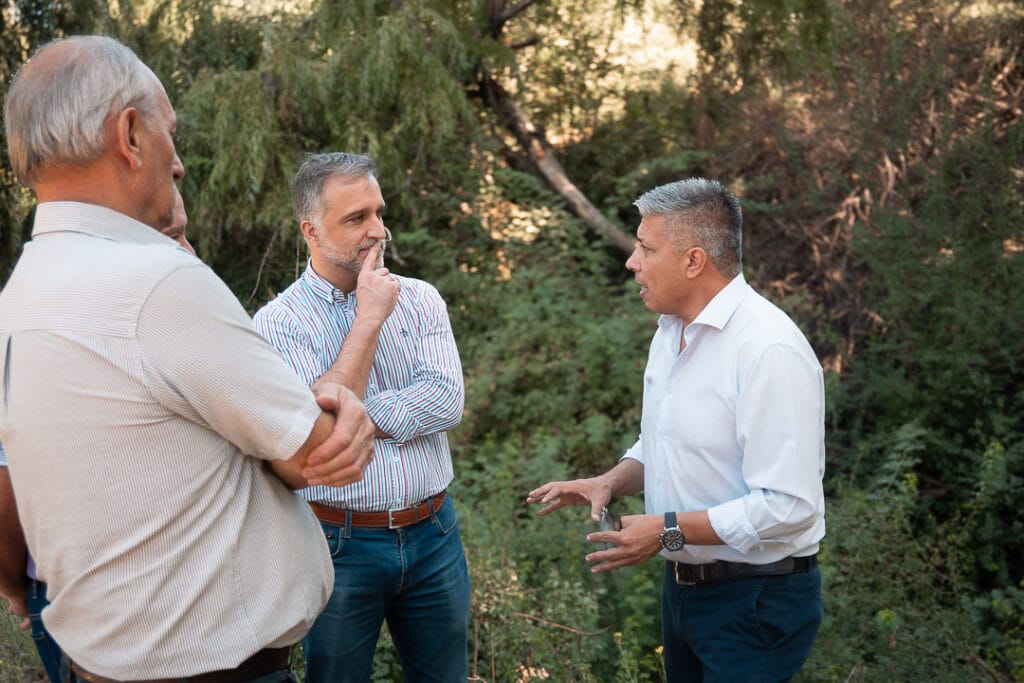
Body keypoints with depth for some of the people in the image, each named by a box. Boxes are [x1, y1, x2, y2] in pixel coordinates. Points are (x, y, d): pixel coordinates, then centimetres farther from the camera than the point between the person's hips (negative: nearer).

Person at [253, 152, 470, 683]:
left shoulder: (420, 298, 3)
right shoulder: (278, 321, -7)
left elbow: (447, 401, -10)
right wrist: (369, 319, -17)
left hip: (433, 534, 3)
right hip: (342, 544, -3)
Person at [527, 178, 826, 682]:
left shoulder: (768, 348, -23)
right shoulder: (670, 332, 6)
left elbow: (788, 505, -26)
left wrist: (669, 530, -22)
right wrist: (610, 482, 0)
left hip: (755, 603, -8)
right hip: (682, 585, 9)